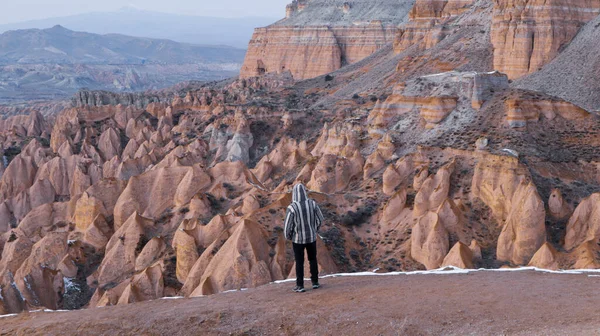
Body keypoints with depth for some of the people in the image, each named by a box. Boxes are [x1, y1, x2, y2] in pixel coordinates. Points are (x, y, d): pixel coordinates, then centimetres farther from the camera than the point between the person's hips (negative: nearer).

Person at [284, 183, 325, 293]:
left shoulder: (292, 208, -24)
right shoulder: (312, 203, -13)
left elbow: (287, 225, -17)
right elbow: (320, 219, -1)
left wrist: (288, 236, 4)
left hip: (298, 238, -3)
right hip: (311, 236, 3)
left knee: (299, 262, 11)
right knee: (313, 259, 21)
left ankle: (300, 286, 18)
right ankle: (315, 282, 27)